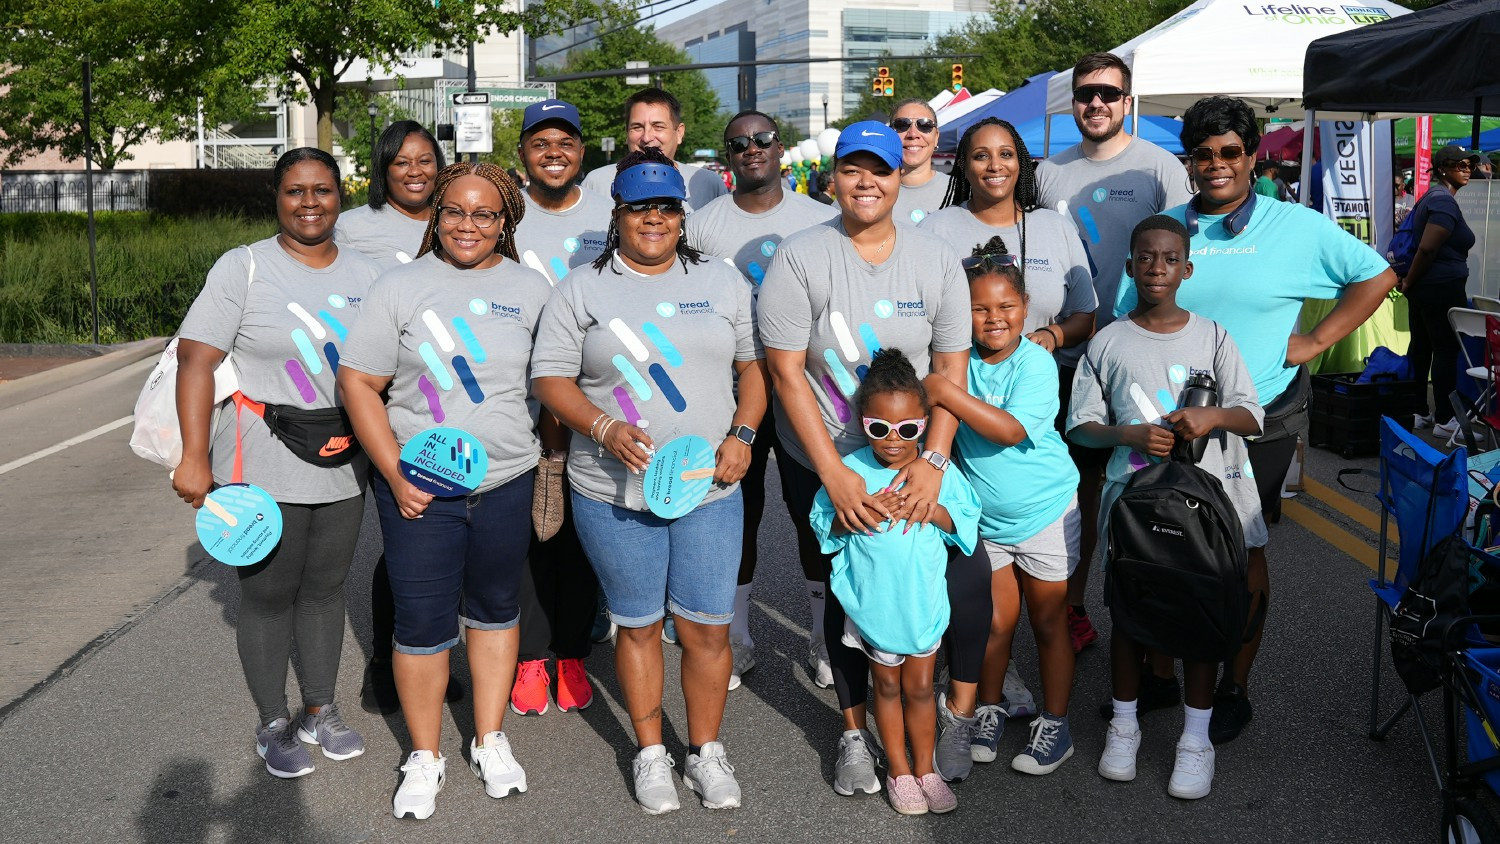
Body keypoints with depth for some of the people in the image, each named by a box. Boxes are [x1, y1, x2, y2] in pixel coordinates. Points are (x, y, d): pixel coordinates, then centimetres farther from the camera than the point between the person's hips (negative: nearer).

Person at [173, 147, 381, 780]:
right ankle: (273, 724, 22)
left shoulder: (366, 276, 7)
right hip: (263, 471, -4)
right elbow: (196, 358, -12)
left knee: (324, 590, 15)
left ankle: (321, 711, 30)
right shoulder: (244, 268, -7)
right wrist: (195, 457, -18)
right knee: (269, 596, 7)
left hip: (342, 470, 4)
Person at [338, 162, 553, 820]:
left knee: (494, 609, 16)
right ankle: (424, 755, 23)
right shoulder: (401, 286, -2)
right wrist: (396, 476, -10)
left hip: (506, 486, 2)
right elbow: (359, 382, -4)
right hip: (418, 488, -2)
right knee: (422, 623, 3)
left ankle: (490, 740, 33)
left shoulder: (531, 290, 4)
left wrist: (549, 453, 2)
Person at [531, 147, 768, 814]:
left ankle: (705, 750, 24)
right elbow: (550, 377, 0)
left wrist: (741, 434, -5)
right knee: (638, 624, 11)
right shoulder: (582, 290, 4)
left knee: (707, 626, 4)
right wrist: (604, 429, -16)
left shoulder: (722, 283, 10)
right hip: (614, 492, -1)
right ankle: (650, 752, 28)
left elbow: (754, 363, 11)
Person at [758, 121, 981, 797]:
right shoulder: (800, 257, -8)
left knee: (967, 578, -8)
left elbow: (952, 367, 0)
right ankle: (854, 732, 29)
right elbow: (785, 370, -11)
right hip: (823, 465, -1)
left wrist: (932, 461, -13)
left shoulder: (936, 259, 1)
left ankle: (965, 710, 19)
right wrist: (835, 475, -16)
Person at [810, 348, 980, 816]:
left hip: (924, 601, 1)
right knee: (887, 686, 16)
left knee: (919, 688, 15)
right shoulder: (850, 470, -12)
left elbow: (966, 519, -5)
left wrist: (933, 508, -22)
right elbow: (823, 526, -8)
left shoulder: (939, 470, -9)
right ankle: (898, 770, 32)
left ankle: (925, 768, 32)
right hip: (874, 602, 0)